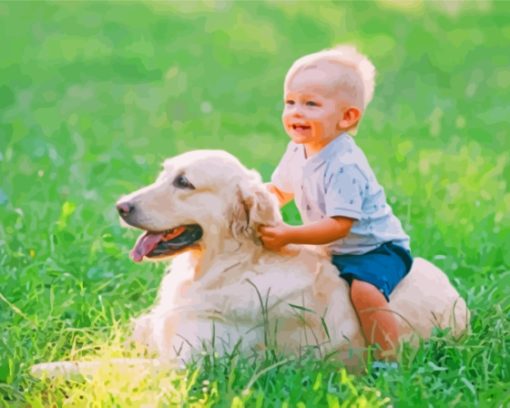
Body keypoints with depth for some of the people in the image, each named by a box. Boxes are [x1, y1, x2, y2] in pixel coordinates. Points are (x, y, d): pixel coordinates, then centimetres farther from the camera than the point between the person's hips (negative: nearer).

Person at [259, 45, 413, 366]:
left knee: (364, 290, -33)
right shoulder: (299, 151, 0)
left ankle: (390, 361, -27)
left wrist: (289, 236, -35)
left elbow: (340, 225, -31)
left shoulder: (345, 166, -28)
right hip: (336, 251, 9)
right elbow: (280, 190, 18)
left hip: (376, 248, -9)